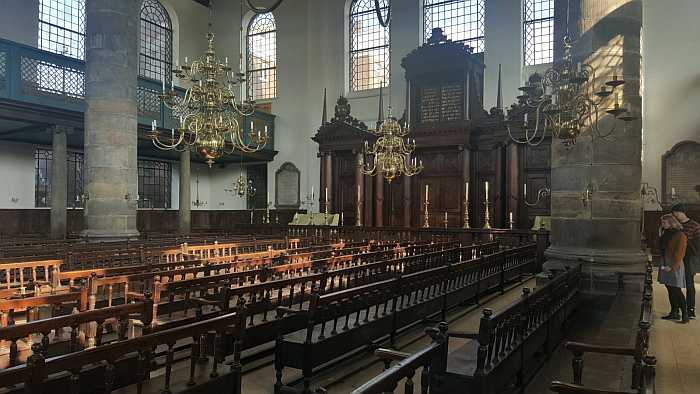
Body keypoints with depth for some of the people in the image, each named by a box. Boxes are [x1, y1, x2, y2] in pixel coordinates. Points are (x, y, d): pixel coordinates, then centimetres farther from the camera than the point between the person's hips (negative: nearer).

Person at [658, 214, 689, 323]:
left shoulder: (680, 236, -11)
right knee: (670, 290, 11)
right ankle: (674, 313, 18)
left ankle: (684, 314, 0)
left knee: (676, 290, -7)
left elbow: (680, 253, -14)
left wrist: (672, 266, -17)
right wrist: (663, 264, 9)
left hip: (675, 266, -8)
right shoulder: (665, 234, 12)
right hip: (665, 265, 8)